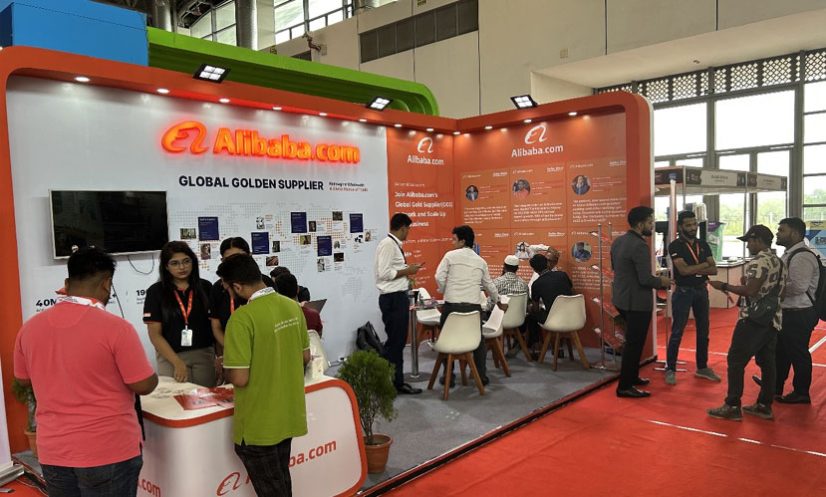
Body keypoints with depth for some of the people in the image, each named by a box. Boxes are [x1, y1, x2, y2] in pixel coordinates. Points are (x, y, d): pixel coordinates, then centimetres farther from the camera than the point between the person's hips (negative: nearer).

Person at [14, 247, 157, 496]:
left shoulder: (30, 327, -3)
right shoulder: (116, 327, -20)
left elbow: (24, 379, 13)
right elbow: (144, 386, -14)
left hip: (53, 452, 5)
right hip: (108, 451, -5)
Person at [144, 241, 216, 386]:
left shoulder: (205, 287, 3)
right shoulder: (156, 292, -1)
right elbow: (155, 334, -4)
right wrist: (177, 362, -12)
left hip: (204, 355, 1)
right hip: (171, 356, -1)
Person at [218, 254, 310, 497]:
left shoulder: (242, 317, -23)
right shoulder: (293, 307, -2)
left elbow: (240, 379, -23)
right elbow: (305, 357, 8)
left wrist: (226, 366, -3)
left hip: (259, 423, -7)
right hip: (288, 415, 7)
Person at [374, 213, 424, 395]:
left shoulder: (395, 244, 13)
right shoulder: (388, 244, -16)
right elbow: (384, 273, -22)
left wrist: (407, 270, 10)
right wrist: (407, 271, -14)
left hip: (399, 297, 10)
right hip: (392, 299, -10)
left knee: (399, 341, 15)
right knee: (394, 341, -3)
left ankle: (397, 381, 24)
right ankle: (392, 383, 7)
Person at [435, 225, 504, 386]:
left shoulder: (450, 255, 1)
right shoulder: (480, 261, 15)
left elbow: (439, 277, -7)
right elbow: (489, 284, 24)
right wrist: (499, 302, 40)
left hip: (452, 305, -3)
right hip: (474, 306, 3)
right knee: (478, 341, 20)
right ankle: (482, 376, 23)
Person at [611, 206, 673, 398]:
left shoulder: (618, 241, 7)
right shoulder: (640, 246, -21)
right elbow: (645, 279, -24)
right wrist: (661, 281, -5)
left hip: (621, 298, 9)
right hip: (637, 301, -9)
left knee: (632, 340, 23)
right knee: (634, 343, 0)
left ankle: (631, 376, 34)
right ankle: (624, 387, 6)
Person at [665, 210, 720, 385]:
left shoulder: (703, 244, 8)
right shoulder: (675, 246, -9)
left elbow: (714, 270, 0)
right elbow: (683, 270, -20)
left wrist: (693, 269, -15)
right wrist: (704, 265, -8)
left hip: (701, 290, 6)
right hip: (683, 292, -5)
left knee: (703, 331, 12)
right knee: (677, 332, -3)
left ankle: (702, 368, 25)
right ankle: (670, 370, 5)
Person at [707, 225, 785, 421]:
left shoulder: (759, 261, -15)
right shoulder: (778, 262, 14)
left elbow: (750, 290, -22)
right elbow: (778, 291, 19)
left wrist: (724, 286, -12)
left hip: (754, 319, -9)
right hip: (773, 319, 9)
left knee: (736, 360, -4)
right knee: (767, 362, 11)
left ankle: (732, 407, -2)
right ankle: (764, 406, 17)